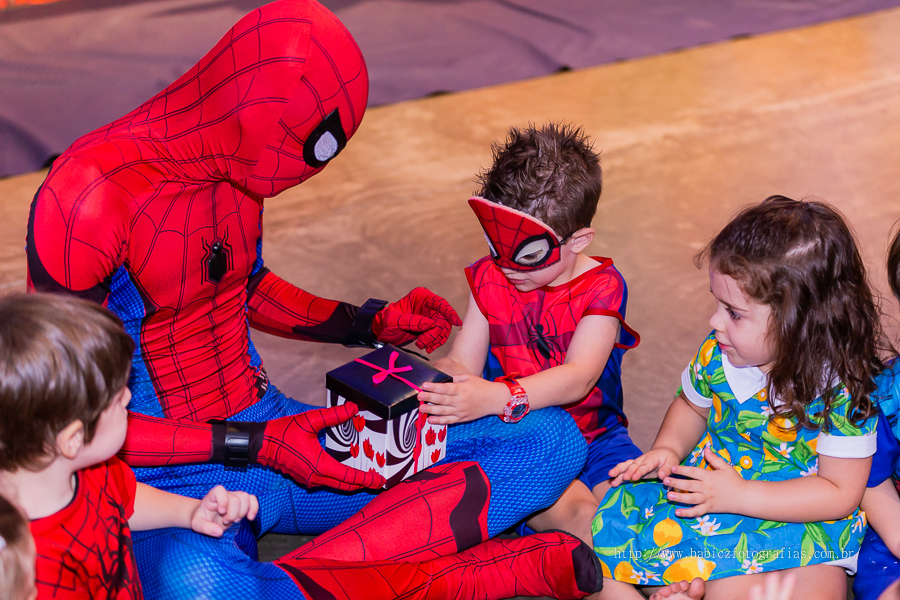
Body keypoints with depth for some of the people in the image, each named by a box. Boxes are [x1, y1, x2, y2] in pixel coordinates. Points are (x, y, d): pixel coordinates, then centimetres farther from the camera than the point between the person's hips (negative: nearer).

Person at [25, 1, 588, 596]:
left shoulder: (241, 165, 3)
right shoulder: (90, 196, -20)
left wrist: (370, 325, 14)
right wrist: (252, 446, -20)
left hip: (269, 428, 8)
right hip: (174, 475, -7)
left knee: (552, 438, -9)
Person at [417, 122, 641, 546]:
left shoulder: (601, 287, -9)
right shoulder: (489, 278, 4)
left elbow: (578, 378, -23)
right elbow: (462, 363, 1)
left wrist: (496, 398, -39)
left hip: (594, 435, 0)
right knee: (576, 514, -29)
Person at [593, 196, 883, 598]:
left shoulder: (843, 389, -21)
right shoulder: (718, 354, -6)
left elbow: (841, 493, -18)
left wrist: (739, 496, -22)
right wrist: (667, 450, -5)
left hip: (798, 520, -4)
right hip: (714, 486, 5)